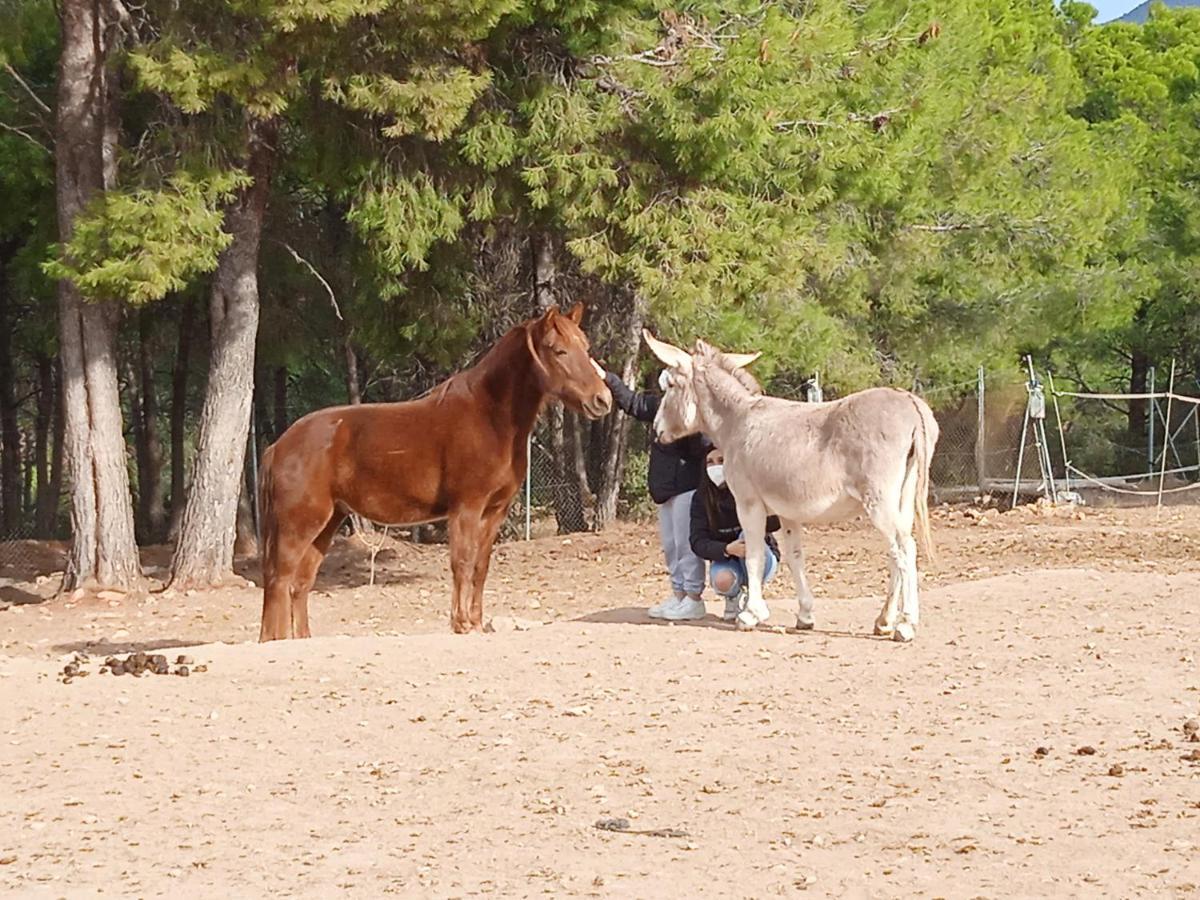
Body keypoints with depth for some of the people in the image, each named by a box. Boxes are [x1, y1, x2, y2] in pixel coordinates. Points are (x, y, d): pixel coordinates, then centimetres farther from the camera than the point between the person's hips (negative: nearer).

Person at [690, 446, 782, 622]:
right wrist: (727, 549, -33)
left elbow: (776, 521, -25)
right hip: (724, 559, 0)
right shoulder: (701, 498, -9)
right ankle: (734, 596, 5)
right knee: (722, 580, -34)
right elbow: (698, 542, -16)